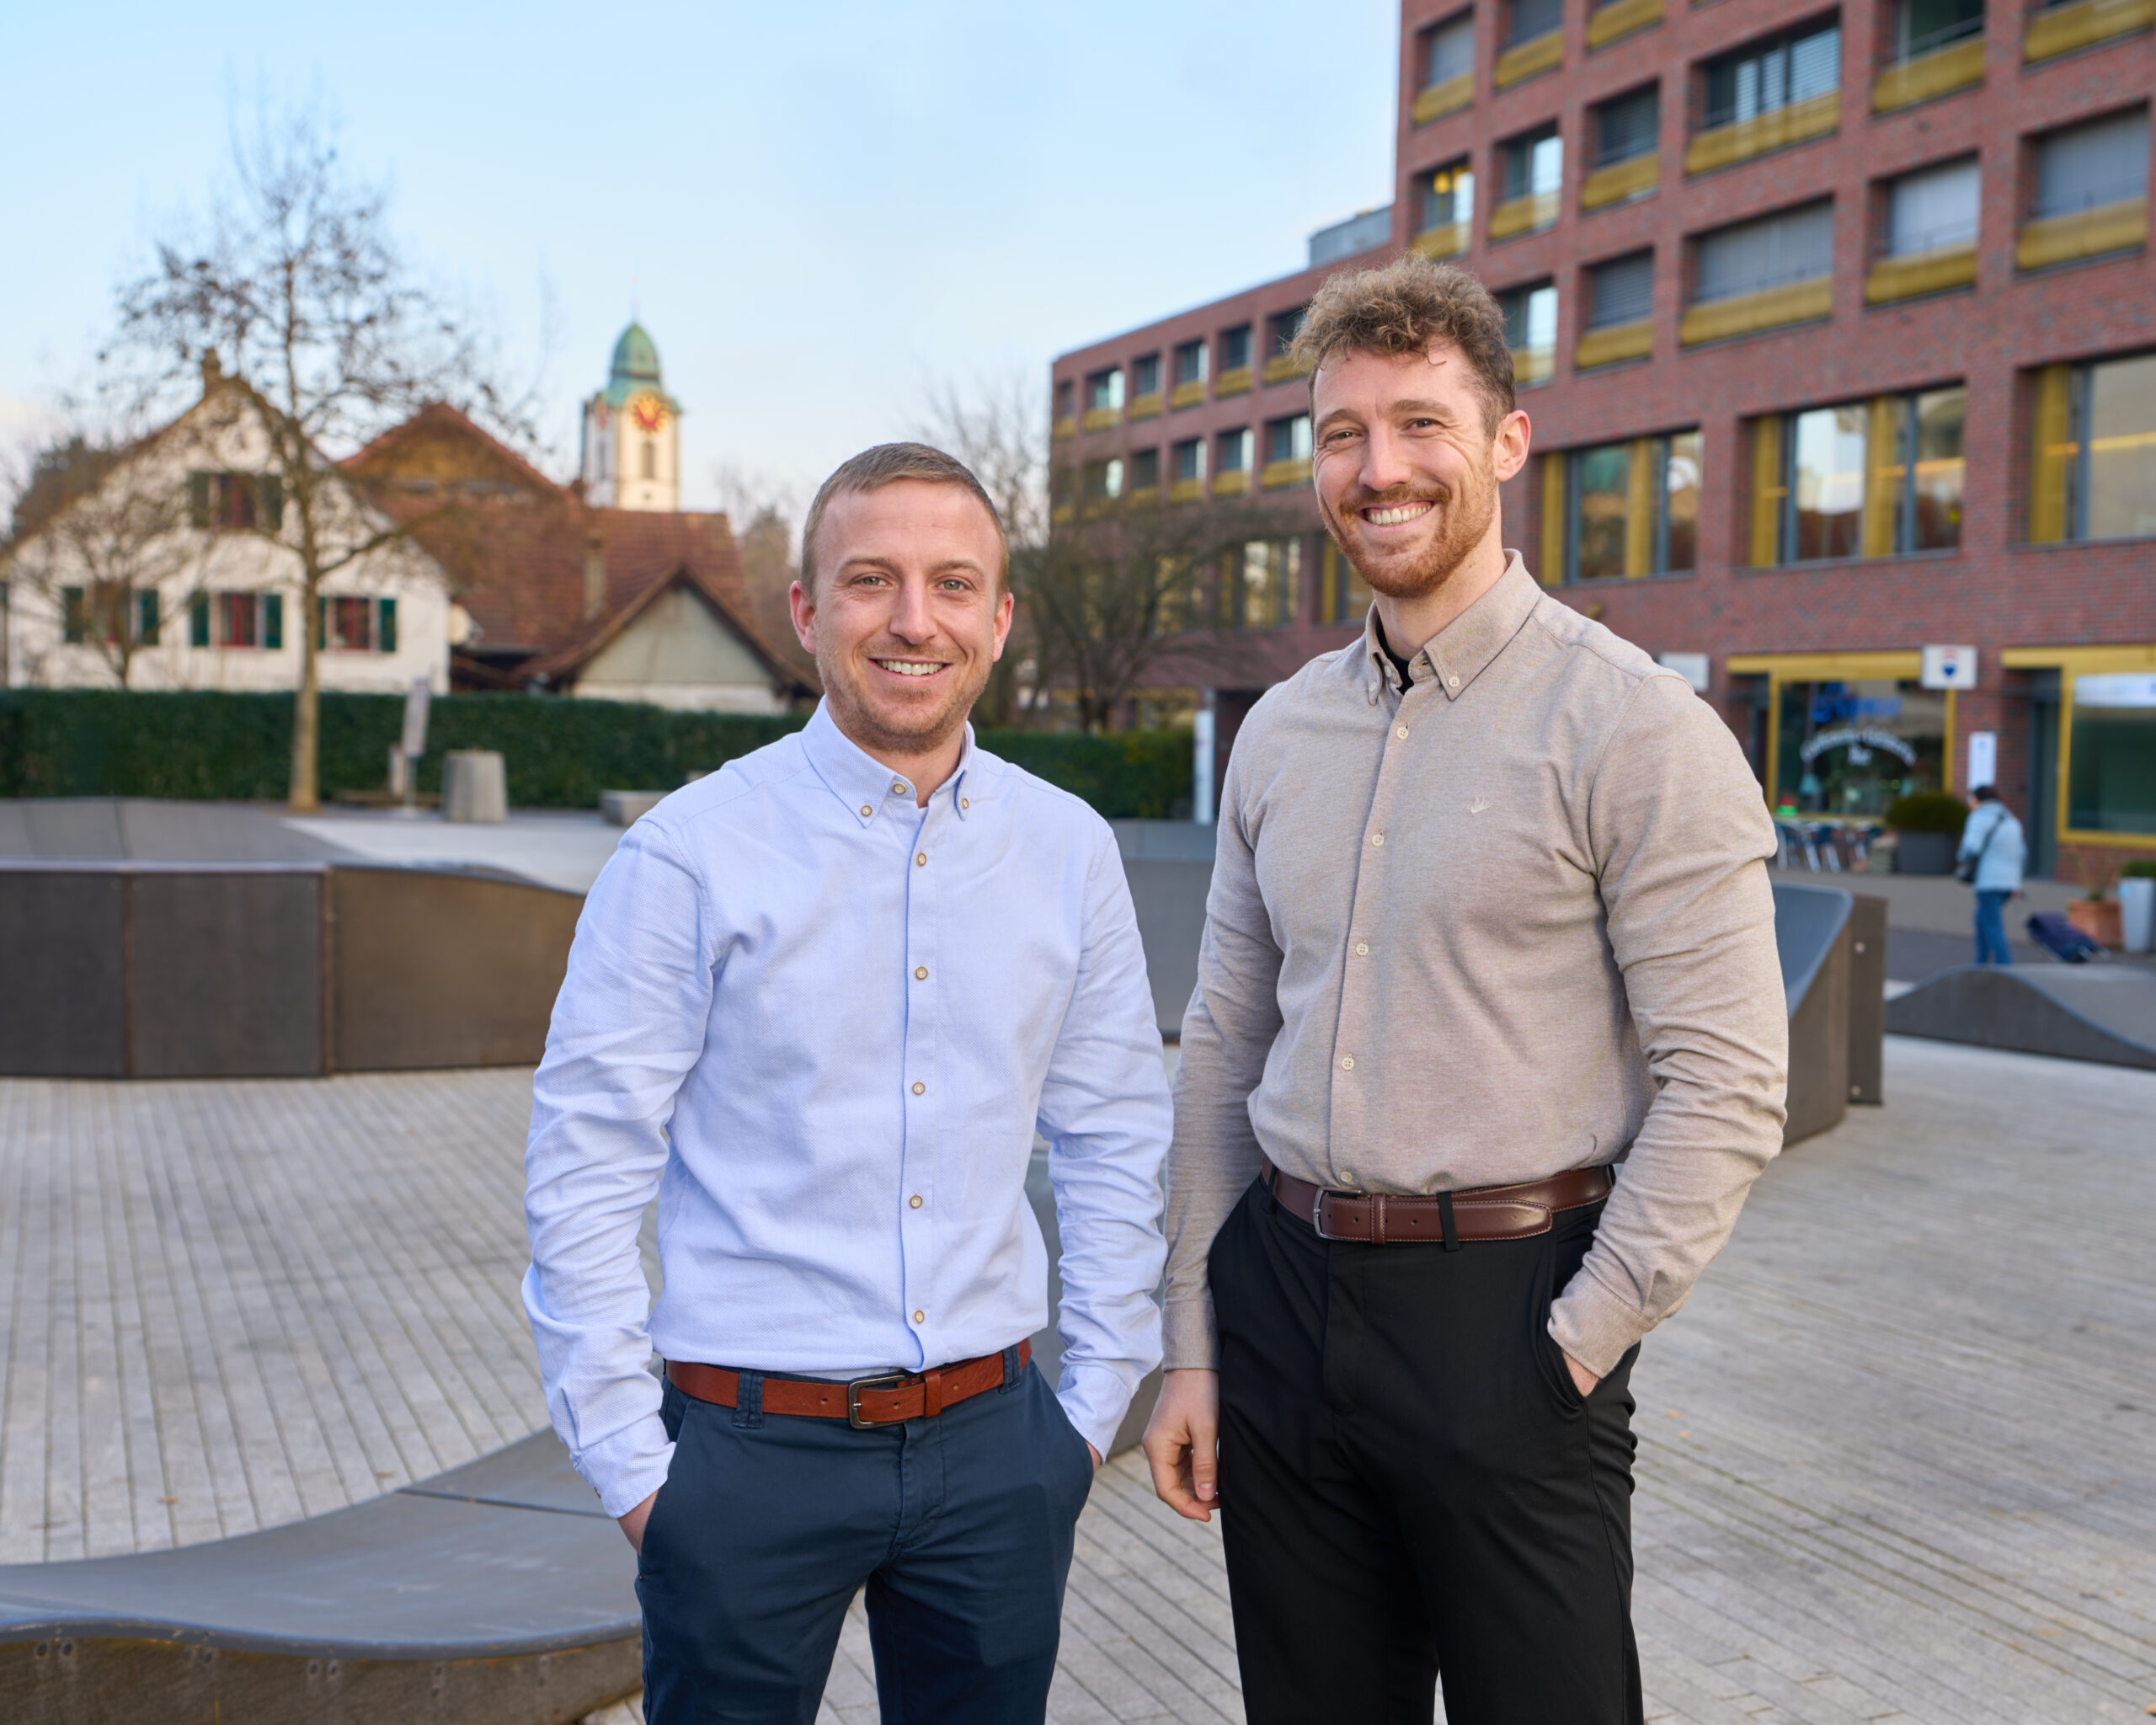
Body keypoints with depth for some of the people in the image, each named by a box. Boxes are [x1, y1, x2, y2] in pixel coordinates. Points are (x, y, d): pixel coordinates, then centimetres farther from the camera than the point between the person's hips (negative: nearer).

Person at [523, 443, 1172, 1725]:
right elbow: (584, 1173, -6)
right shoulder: (693, 854, -9)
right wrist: (630, 1462, -6)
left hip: (994, 1445, 3)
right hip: (752, 1445, -3)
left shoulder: (1070, 851, 2)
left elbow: (1116, 1141, 9)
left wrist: (1094, 1409, 8)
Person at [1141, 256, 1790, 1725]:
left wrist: (1578, 1350, -13)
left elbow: (1728, 1087, -12)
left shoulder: (1635, 726, -9)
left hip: (1502, 1311, -5)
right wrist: (1194, 1342, 10)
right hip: (1282, 1296, 5)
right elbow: (1225, 1048, 12)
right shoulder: (1281, 734, 9)